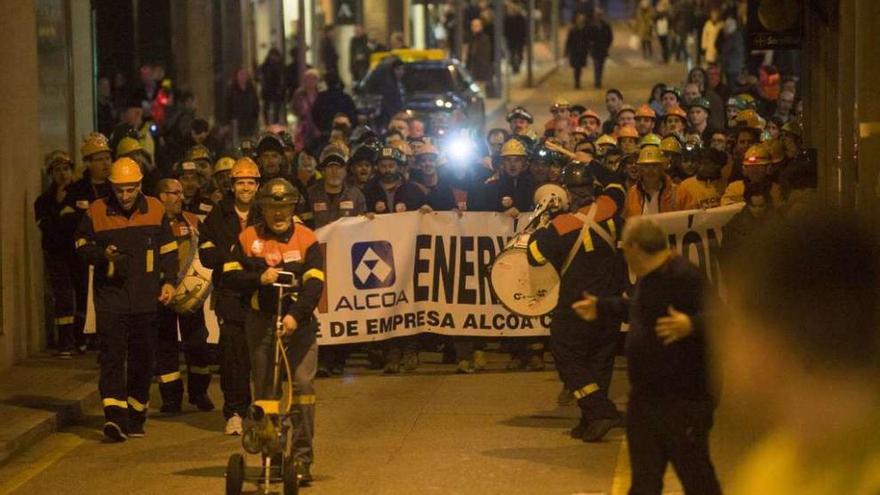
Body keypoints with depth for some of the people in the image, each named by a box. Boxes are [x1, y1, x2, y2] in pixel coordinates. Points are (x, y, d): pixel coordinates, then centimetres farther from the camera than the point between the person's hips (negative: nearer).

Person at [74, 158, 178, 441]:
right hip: (111, 298, -2)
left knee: (142, 359, 8)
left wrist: (169, 281, 1)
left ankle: (136, 417, 20)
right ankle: (115, 416, -20)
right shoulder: (97, 212, -1)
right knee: (112, 357, -12)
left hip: (146, 300, 2)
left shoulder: (155, 210, 4)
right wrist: (102, 253, -12)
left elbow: (168, 249, 12)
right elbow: (81, 245, 8)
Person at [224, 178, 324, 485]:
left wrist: (296, 315, -23)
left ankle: (302, 456, -7)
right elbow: (230, 275, 2)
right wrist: (258, 279, -17)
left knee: (303, 383, -13)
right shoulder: (248, 239, 5)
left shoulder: (306, 239, -1)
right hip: (261, 321, 2)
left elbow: (314, 283, -10)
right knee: (264, 389, 6)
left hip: (298, 321, -2)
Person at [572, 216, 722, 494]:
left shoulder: (685, 277, -20)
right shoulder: (648, 278, 12)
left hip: (683, 401, -10)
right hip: (645, 398, 10)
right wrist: (602, 307, 41)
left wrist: (691, 325, -49)